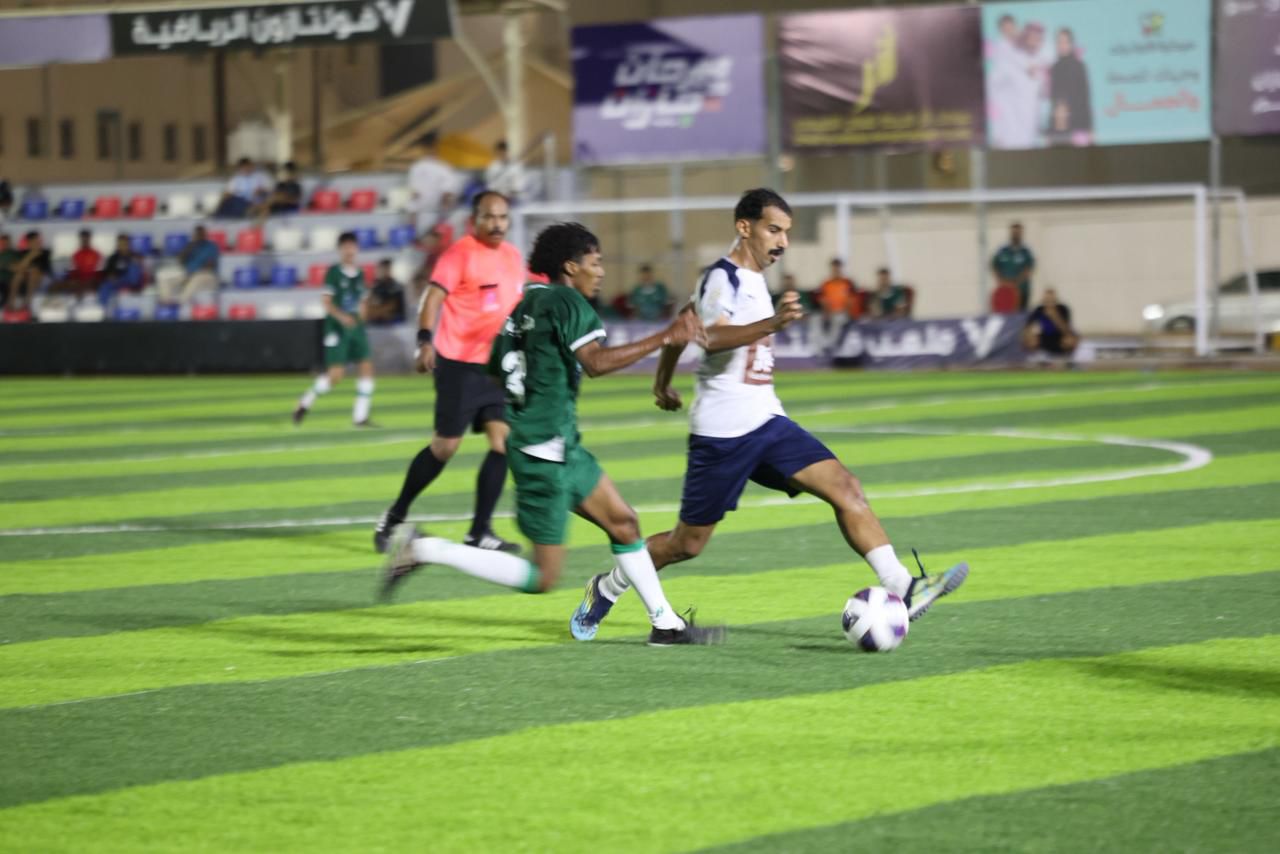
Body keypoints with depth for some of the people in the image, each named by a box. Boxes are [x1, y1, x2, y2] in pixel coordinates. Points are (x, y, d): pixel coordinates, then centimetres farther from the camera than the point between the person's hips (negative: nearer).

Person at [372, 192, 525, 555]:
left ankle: (479, 531, -1)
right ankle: (395, 516, 17)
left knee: (503, 442, -6)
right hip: (460, 364, -6)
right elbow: (434, 298, -20)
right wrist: (425, 340, -34)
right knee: (445, 447, -2)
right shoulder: (460, 254, -10)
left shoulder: (513, 256, 11)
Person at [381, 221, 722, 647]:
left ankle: (666, 624, 22)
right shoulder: (565, 301, -14)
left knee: (623, 522, 16)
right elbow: (596, 361, -27)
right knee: (541, 577, -7)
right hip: (545, 453, -11)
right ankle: (423, 549, -8)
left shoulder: (529, 301, 13)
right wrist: (664, 338, -26)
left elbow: (494, 367, 18)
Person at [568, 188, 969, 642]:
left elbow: (685, 319, 28)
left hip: (765, 423, 8)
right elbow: (714, 337, -35)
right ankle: (605, 590, 25)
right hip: (723, 432, -8)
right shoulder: (724, 278, -14)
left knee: (846, 489, -9)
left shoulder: (749, 279, 14)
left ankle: (902, 589, -15)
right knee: (687, 543, 2)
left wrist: (663, 383, 39)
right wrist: (774, 323, -51)